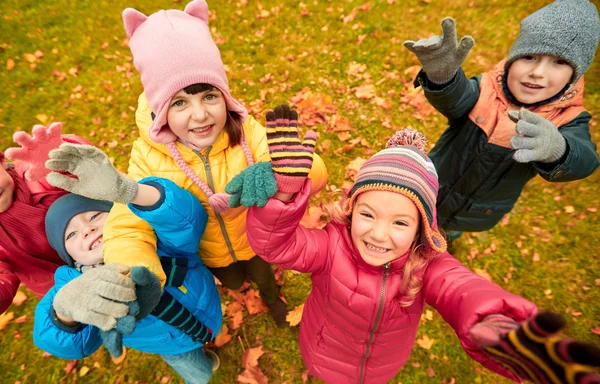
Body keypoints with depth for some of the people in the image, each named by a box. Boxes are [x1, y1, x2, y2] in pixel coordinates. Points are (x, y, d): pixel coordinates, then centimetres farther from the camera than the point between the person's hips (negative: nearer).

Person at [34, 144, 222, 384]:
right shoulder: (74, 283, -26)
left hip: (207, 313, -1)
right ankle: (201, 362, 62)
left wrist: (126, 190, -71)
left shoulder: (157, 237, -31)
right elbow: (57, 340, -43)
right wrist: (65, 308, -68)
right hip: (174, 344, 1)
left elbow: (187, 218, -53)